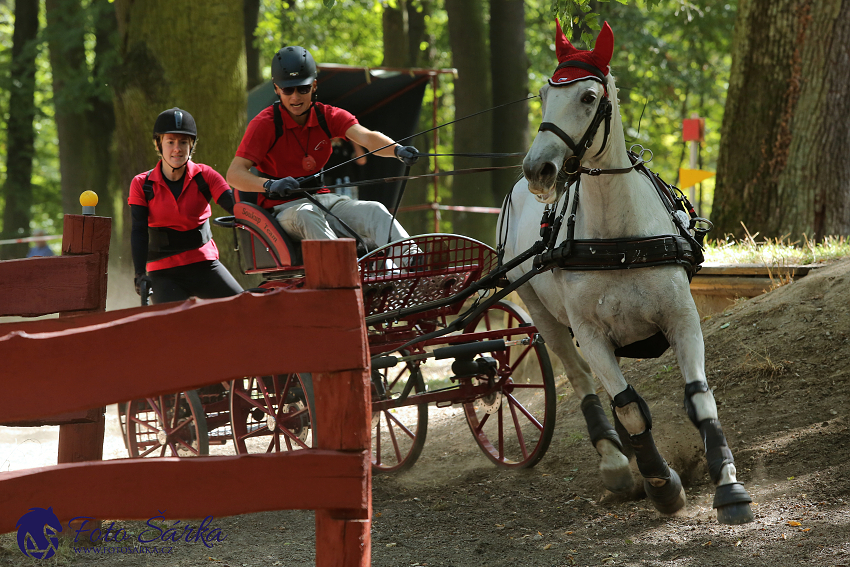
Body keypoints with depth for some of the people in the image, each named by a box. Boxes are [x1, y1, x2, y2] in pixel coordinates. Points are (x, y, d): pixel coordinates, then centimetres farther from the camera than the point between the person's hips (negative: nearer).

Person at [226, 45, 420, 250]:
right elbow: (234, 173, -19)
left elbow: (365, 137, -17)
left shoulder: (328, 116, 3)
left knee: (375, 211, -21)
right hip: (283, 208, -4)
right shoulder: (265, 123, -9)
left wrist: (397, 150, -39)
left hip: (323, 198, 4)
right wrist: (270, 185, -39)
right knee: (307, 215, -38)